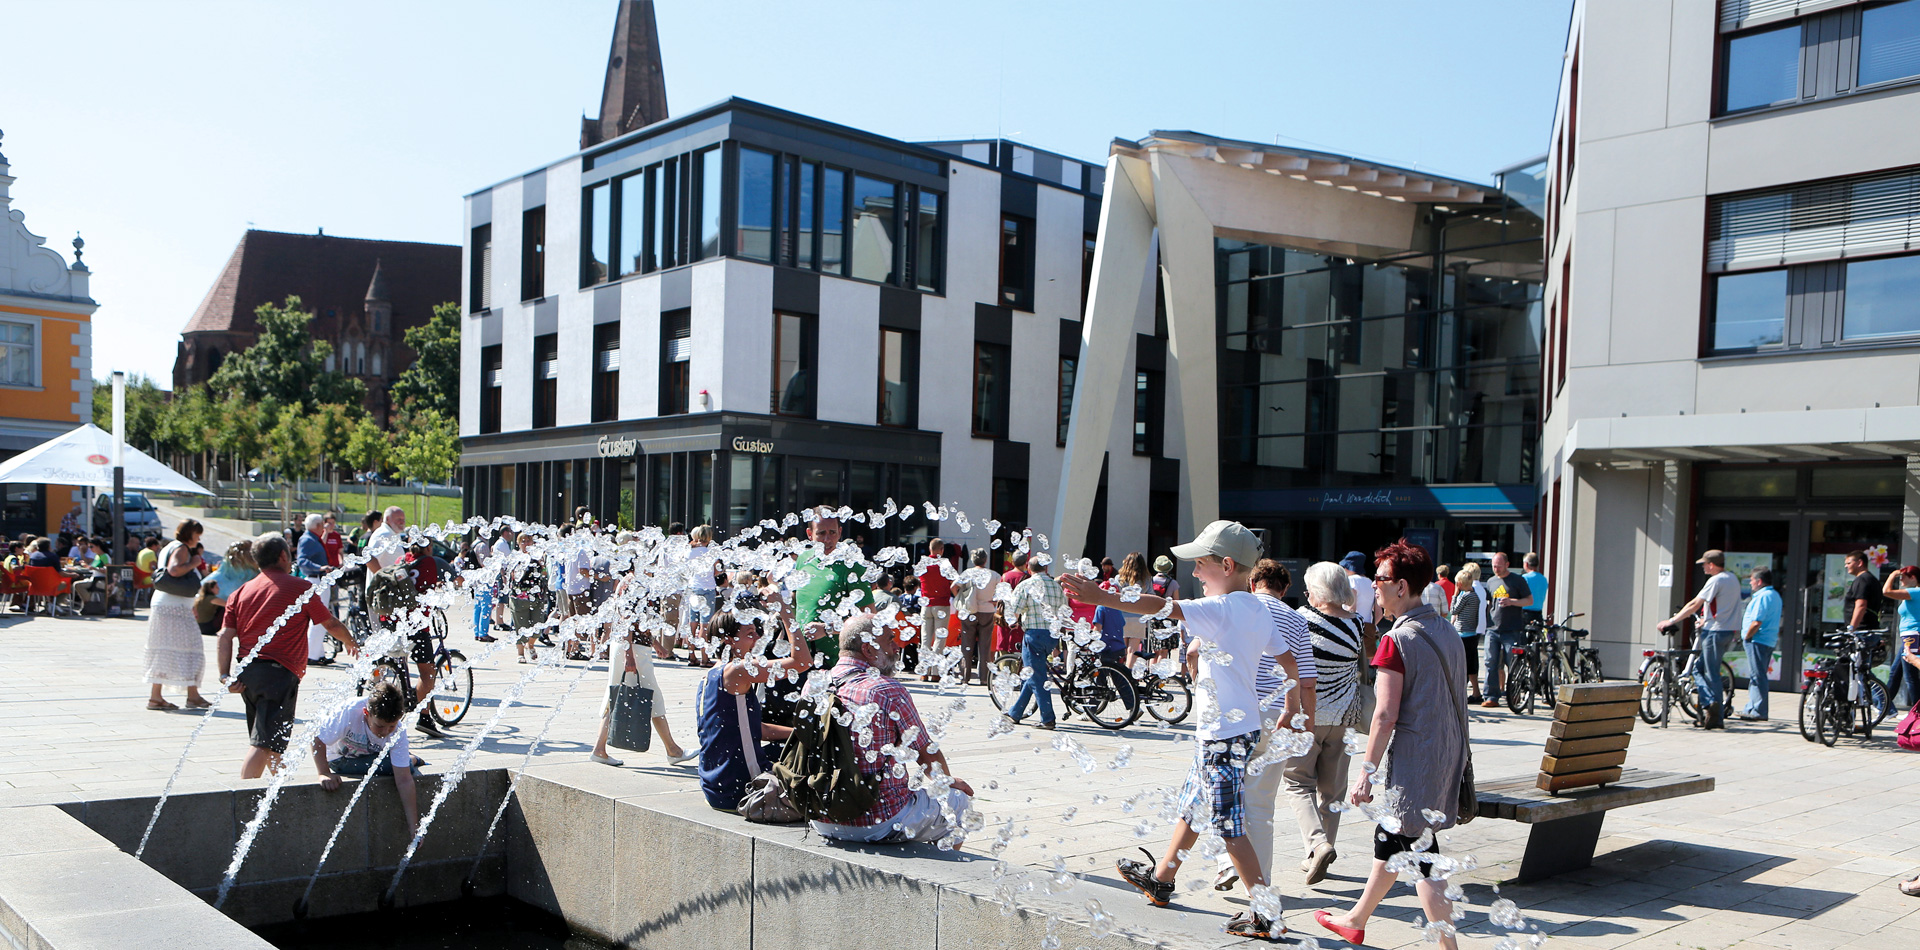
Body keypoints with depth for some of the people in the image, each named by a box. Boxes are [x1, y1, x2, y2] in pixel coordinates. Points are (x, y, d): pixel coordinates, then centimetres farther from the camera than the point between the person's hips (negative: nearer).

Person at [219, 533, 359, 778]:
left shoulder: (241, 592, 13)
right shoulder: (300, 588, -1)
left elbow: (226, 636, 4)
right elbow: (331, 625, 9)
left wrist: (225, 675, 0)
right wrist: (351, 643, 27)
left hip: (247, 673, 7)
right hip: (279, 672, -7)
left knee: (271, 740, 22)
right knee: (263, 744, -10)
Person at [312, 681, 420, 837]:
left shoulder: (398, 732, -29)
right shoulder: (350, 712, -36)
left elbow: (404, 780, -31)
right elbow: (317, 740, -24)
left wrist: (414, 827, -35)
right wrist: (324, 774, -37)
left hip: (373, 756, 2)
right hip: (340, 758, -2)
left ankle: (411, 760, 5)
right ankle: (410, 761, 2)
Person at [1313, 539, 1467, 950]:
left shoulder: (1397, 640, -17)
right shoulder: (1449, 632, 8)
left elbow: (1386, 715, -20)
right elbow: (1457, 700, 15)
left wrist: (1368, 771, -14)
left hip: (1412, 762, -9)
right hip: (1447, 758, 9)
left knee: (1421, 854, -2)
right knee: (1390, 838, 21)